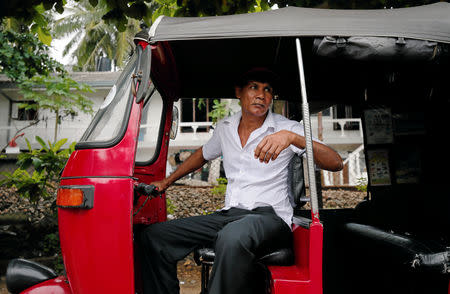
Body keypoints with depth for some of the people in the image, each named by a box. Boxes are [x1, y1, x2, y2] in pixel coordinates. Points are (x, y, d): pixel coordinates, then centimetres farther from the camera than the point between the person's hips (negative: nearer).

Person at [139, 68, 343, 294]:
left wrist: (292, 137, -30)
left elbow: (336, 163, -14)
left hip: (270, 217, -5)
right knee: (153, 235, -6)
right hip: (229, 215, 5)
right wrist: (166, 182, 28)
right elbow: (202, 154, 31)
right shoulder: (225, 128, 12)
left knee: (233, 236, -41)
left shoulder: (287, 128, -2)